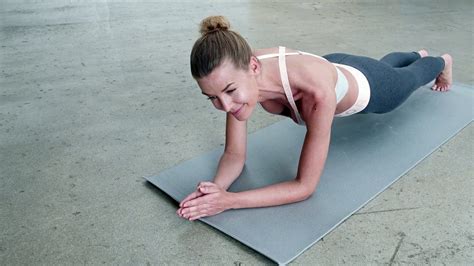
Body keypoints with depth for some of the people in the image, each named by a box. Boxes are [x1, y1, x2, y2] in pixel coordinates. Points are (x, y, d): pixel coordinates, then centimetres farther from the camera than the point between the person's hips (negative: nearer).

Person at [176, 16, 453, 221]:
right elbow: (235, 154, -26)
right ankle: (417, 54, 77)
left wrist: (230, 200, -53)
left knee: (410, 77, 34)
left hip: (370, 87, -4)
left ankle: (442, 61, 72)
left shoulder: (317, 90, -53)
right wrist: (217, 188, -47)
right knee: (386, 63, 41)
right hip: (335, 67, 5)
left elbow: (305, 186, -45)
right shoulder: (238, 74, -36)